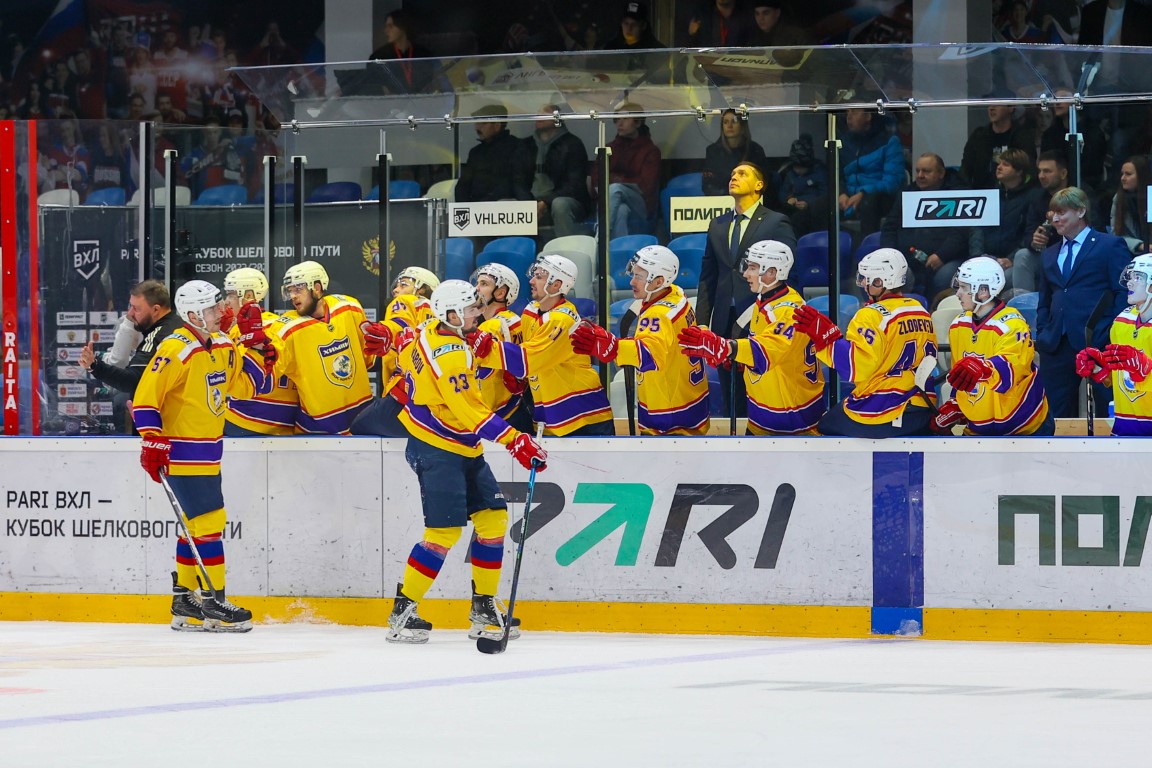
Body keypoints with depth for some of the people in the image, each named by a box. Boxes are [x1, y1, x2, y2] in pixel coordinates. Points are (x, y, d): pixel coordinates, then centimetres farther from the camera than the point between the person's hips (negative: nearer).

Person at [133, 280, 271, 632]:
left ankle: (185, 601, 21)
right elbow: (145, 396, -19)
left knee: (197, 525, 13)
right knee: (209, 521, -10)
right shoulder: (177, 350, -18)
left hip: (209, 451, 9)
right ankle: (214, 603, -5)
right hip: (181, 452, -9)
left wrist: (259, 360, -2)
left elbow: (244, 388, 14)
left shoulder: (223, 345, 9)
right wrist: (153, 441, -22)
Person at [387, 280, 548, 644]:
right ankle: (402, 612, -5)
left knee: (493, 517, 7)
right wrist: (514, 440, -30)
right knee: (445, 531, -12)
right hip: (437, 452, -10)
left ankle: (484, 607, 12)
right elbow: (468, 408, -29)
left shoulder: (431, 334, 6)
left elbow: (407, 360, 25)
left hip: (463, 450, 10)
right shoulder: (450, 351, -23)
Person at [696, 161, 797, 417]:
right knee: (732, 399, 5)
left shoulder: (776, 223, 1)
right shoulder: (717, 225, 17)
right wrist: (702, 321, 8)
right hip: (725, 321, 5)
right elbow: (708, 278, 16)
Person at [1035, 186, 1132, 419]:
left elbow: (1125, 293, -3)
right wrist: (1042, 334, 8)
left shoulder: (1110, 245, 3)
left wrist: (1113, 336, -11)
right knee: (1054, 415, 2)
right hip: (1058, 345, 6)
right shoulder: (1049, 255, 21)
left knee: (1108, 415, -4)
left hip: (1098, 345, -6)